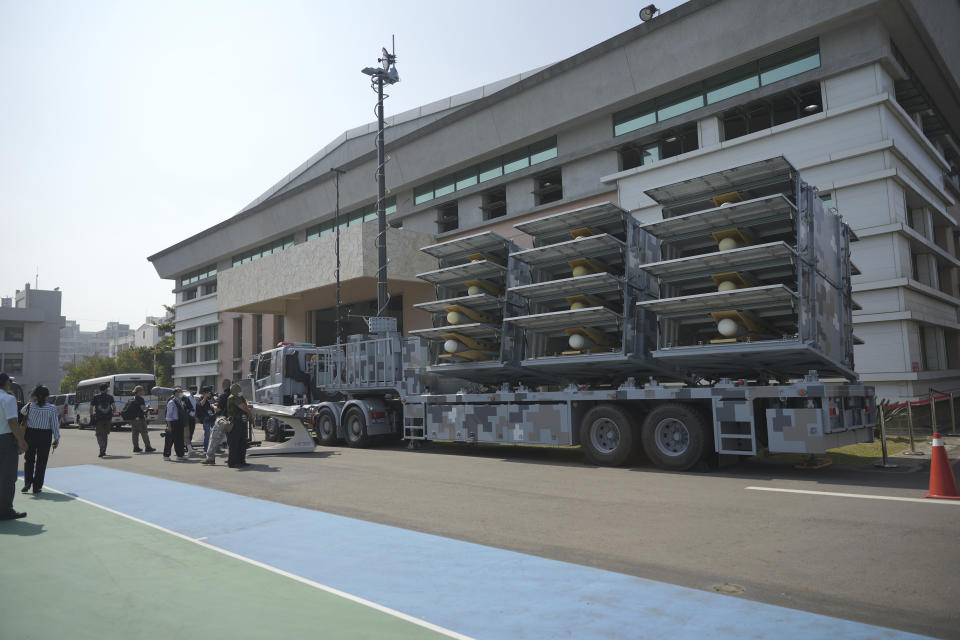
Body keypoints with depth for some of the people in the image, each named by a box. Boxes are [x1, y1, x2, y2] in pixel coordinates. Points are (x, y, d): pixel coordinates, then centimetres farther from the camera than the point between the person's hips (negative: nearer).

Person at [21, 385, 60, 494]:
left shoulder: (30, 406, -8)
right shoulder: (52, 408, -9)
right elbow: (55, 425, -7)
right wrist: (56, 438, 2)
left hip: (30, 434, 1)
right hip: (45, 436, -1)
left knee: (29, 459, 15)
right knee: (41, 461, 7)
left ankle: (27, 483, 5)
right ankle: (37, 487, 10)